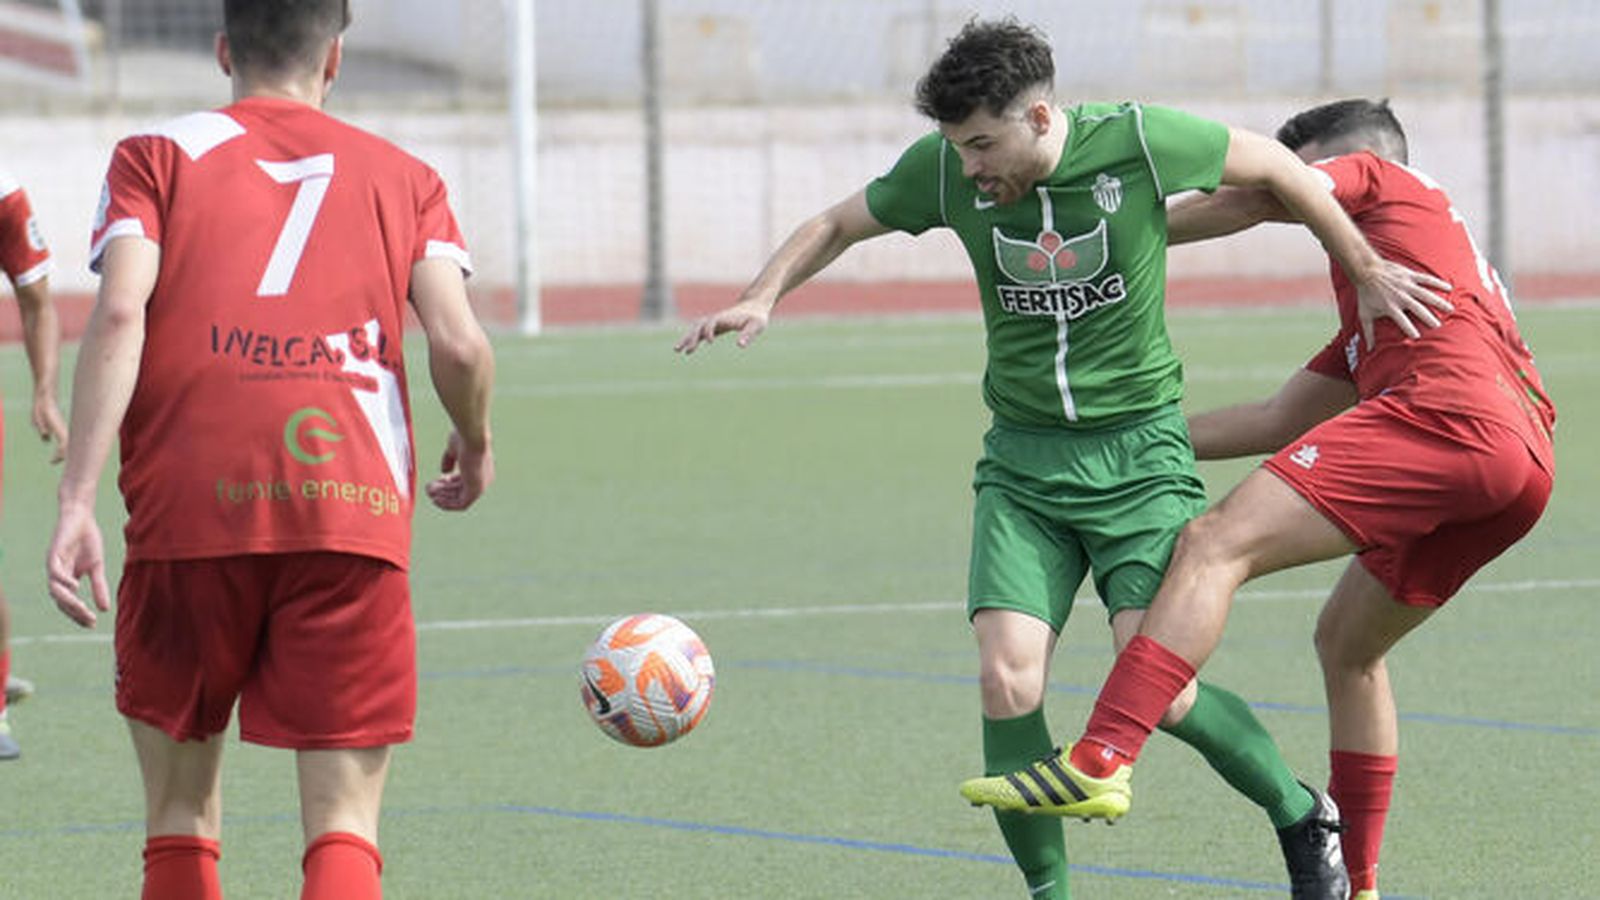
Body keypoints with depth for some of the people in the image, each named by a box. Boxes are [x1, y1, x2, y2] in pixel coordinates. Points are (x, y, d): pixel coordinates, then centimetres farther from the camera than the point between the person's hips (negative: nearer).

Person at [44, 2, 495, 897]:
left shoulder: (158, 156, 13)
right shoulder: (402, 177, 16)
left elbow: (120, 315, -4)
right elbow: (459, 345, 2)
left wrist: (78, 501, -9)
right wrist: (476, 447, 23)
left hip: (190, 506, 0)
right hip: (354, 512, 0)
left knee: (180, 813, 14)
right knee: (344, 824, -1)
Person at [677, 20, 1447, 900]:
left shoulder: (1138, 140, -15)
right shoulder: (942, 169, -7)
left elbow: (1271, 166, 2)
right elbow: (839, 224, 12)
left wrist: (1365, 268, 10)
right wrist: (763, 295, -5)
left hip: (1139, 448, -3)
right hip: (1022, 463, 3)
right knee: (1008, 679, -15)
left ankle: (1302, 817, 13)